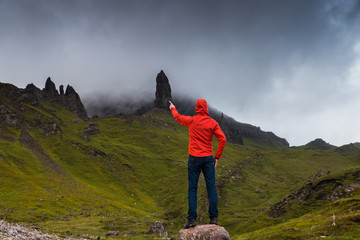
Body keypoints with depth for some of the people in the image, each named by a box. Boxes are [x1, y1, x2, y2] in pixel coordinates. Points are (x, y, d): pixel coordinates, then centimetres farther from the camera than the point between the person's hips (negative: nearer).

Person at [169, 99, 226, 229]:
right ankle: (214, 217, -2)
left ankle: (192, 218, -5)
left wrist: (173, 109, 43)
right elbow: (222, 139, -7)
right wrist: (217, 157, 2)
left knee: (192, 189, 1)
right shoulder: (213, 123, 0)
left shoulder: (191, 120, 1)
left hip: (194, 158, 0)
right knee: (211, 187, 2)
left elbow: (178, 117, 21)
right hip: (208, 158, 1)